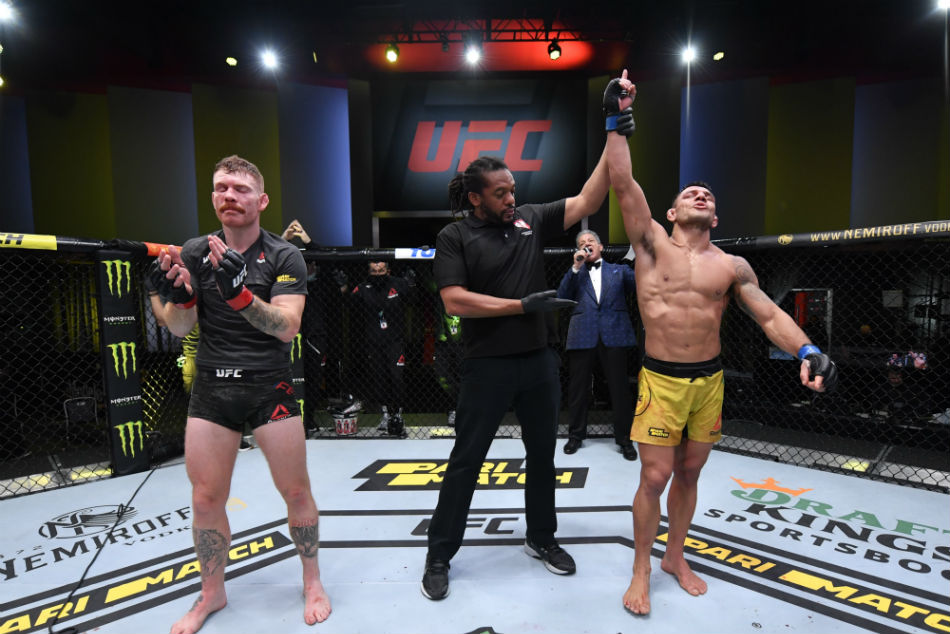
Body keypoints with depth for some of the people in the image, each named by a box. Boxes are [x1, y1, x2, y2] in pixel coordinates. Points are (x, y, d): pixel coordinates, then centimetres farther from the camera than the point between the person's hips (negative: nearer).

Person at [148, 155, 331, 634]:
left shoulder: (284, 256, -7)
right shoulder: (194, 252, 4)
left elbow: (287, 327, -19)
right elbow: (181, 328, 0)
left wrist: (239, 293, -35)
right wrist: (177, 295, -21)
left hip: (270, 387, -3)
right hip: (211, 387, 3)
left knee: (296, 492, 3)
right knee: (206, 499, 9)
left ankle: (312, 581, 28)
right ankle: (211, 594, 33)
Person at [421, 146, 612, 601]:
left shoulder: (531, 220, 6)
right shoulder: (455, 237, -6)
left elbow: (587, 201, 5)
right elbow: (454, 301, -16)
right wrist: (524, 305, -17)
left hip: (540, 362, 5)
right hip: (487, 367, -4)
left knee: (542, 455, 17)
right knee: (466, 461, 6)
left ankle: (541, 538, 39)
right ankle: (439, 556, 24)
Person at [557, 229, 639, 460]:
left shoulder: (619, 270, 16)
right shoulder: (575, 273, 17)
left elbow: (639, 283, 0)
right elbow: (562, 297, 1)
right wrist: (576, 266, -3)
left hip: (614, 334, -1)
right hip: (583, 335, 1)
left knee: (620, 388, 2)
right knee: (578, 388, 7)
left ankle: (624, 439, 16)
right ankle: (576, 435, 23)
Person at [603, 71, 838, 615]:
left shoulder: (732, 266, 5)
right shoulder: (653, 244, -2)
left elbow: (771, 314, 0)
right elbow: (624, 183, -11)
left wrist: (808, 351, -17)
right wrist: (618, 123, -12)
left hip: (710, 380, 3)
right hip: (661, 380, -3)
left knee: (689, 473, 16)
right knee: (656, 477, 0)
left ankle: (676, 557, 38)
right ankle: (642, 571, 22)